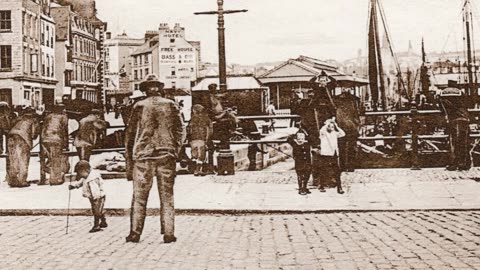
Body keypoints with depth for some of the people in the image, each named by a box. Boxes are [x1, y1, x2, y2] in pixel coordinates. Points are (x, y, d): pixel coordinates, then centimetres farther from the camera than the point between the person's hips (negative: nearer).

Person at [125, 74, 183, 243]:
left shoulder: (139, 106, 1)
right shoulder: (171, 105, 4)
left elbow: (130, 133, 4)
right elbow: (179, 131, 4)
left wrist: (129, 157, 11)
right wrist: (175, 151, 13)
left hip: (143, 155, -1)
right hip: (167, 155, 1)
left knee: (139, 196, 6)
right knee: (167, 196, 6)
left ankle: (135, 233, 8)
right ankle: (168, 233, 5)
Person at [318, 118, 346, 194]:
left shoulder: (334, 133, 13)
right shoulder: (323, 133, -2)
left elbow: (343, 134, 3)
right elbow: (322, 130, -25)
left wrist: (336, 126, 0)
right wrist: (328, 123, -16)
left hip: (334, 154, 4)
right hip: (325, 154, -4)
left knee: (337, 171, 1)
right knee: (324, 171, 1)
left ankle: (339, 188, 5)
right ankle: (322, 186, 16)